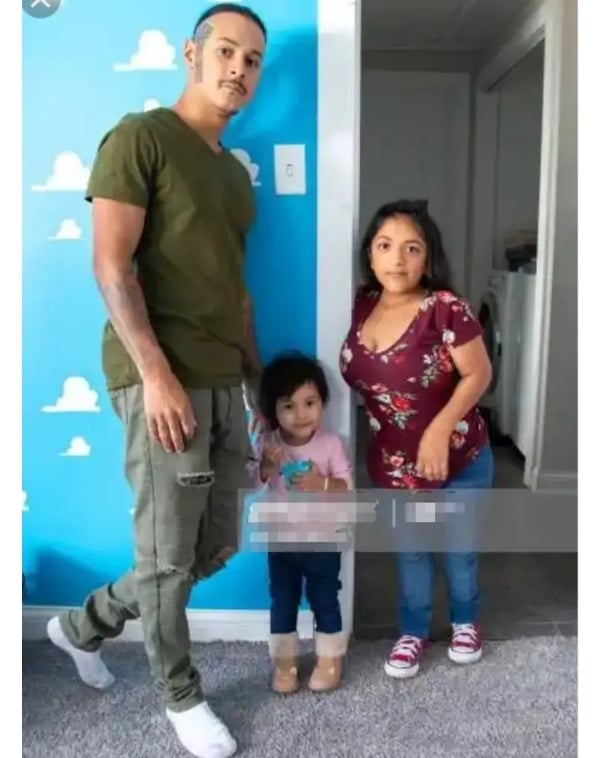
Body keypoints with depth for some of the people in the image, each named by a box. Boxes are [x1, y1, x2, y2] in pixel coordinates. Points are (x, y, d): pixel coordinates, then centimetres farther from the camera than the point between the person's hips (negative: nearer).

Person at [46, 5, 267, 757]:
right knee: (168, 553, 3)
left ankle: (85, 623, 34)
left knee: (215, 546, 14)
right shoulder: (139, 137, -4)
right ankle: (181, 695, 26)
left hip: (224, 383, 9)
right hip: (163, 378, -8)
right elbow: (111, 265, -13)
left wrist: (257, 374, 17)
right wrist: (156, 373, -20)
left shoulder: (235, 171, 20)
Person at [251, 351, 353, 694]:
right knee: (283, 602, 14)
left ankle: (330, 658, 30)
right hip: (281, 540, 2)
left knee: (324, 600, 12)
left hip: (323, 540, -1)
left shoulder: (331, 443, -14)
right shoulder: (267, 444, -10)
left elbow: (346, 487, -15)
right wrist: (267, 466, -30)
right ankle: (284, 660, 30)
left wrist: (322, 484, -33)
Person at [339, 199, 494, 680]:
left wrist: (440, 430, -25)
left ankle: (466, 622, 45)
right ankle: (413, 632, 40)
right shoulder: (362, 306, -7)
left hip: (458, 458, -3)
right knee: (410, 550, 20)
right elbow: (361, 378, 6)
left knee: (458, 546, 18)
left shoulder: (446, 308, -22)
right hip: (392, 462, 4)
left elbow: (479, 374, -17)